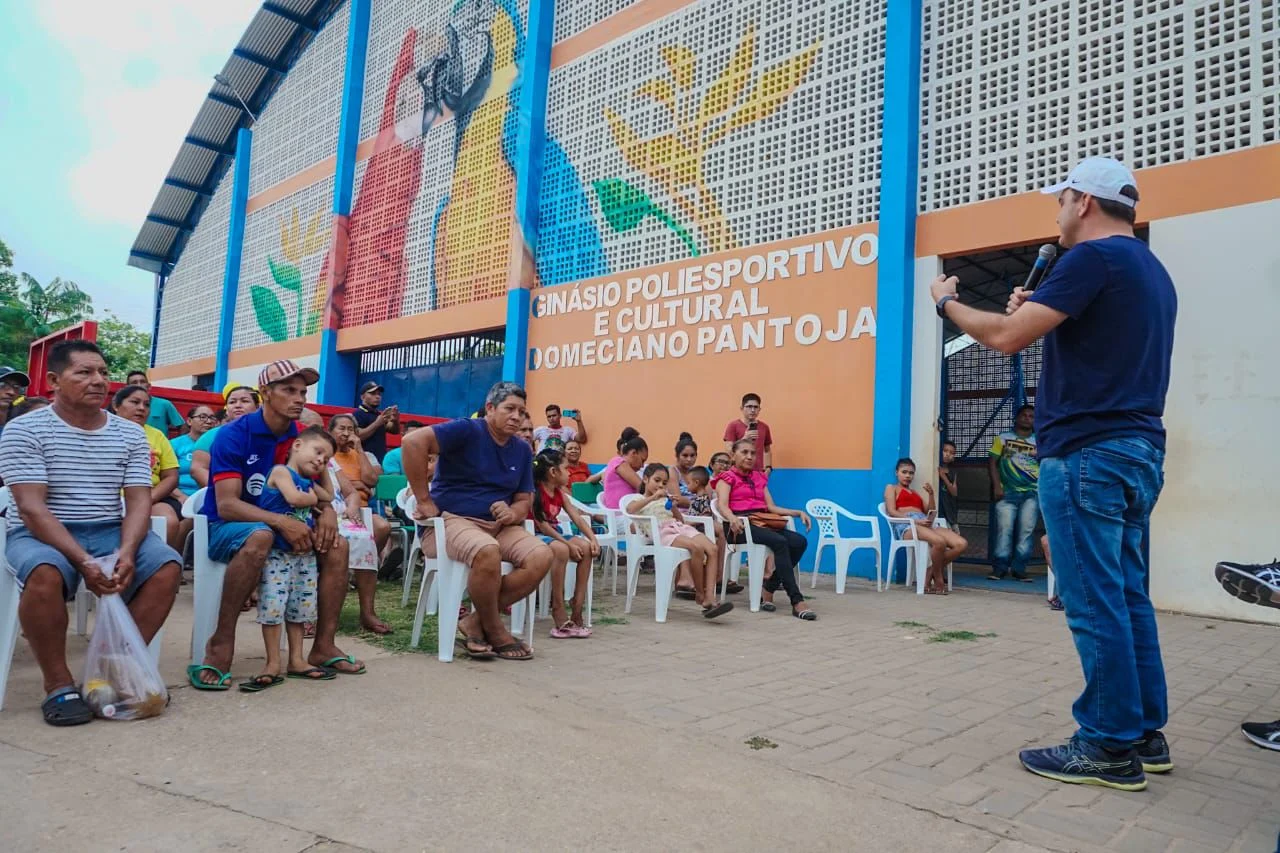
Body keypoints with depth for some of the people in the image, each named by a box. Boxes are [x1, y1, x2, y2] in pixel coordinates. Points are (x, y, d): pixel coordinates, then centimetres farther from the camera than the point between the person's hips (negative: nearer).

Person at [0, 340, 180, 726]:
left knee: (167, 565, -23)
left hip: (110, 532, 4)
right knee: (45, 572, -36)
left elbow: (139, 501, 0)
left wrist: (126, 552, -21)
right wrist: (83, 561, -26)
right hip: (40, 533, -3)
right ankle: (59, 684, -17)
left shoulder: (130, 433, 6)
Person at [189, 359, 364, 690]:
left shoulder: (302, 437, 0)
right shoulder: (234, 435, -16)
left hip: (284, 523, 6)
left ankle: (323, 645, -11)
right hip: (224, 527, -6)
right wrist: (280, 521, -37)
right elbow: (227, 505, -24)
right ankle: (221, 643, -29)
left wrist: (327, 511, -18)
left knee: (336, 544, -16)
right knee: (260, 536, -39)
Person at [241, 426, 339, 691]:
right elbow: (294, 498, -21)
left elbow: (329, 497, 27)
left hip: (303, 553, 8)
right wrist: (312, 497, -2)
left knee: (300, 607, 10)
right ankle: (273, 665, 0)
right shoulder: (281, 471, -6)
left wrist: (322, 474, 21)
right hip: (277, 552, -8)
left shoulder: (308, 482, 16)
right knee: (273, 605, -8)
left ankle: (296, 661, 19)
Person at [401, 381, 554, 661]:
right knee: (488, 552, -38)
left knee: (542, 556, -20)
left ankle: (476, 622, -8)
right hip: (451, 520, -6)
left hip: (498, 526, 7)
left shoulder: (523, 450, 11)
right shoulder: (468, 430, -9)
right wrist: (424, 501, -19)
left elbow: (524, 501, 14)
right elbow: (413, 441, -23)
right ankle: (495, 632, -12)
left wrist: (512, 514, -13)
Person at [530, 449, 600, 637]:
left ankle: (577, 612, -13)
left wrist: (593, 539, -11)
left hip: (554, 535, 8)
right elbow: (543, 525, -21)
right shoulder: (534, 492, -14)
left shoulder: (560, 492, 10)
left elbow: (577, 517, 3)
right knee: (561, 549, -35)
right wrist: (569, 544, -25)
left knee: (586, 547, -13)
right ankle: (559, 616, -32)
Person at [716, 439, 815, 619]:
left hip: (762, 522, 6)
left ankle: (769, 589, -12)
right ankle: (797, 601, -32)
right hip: (741, 525, -6)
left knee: (799, 541, -21)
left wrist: (798, 513, 5)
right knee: (779, 542, -32)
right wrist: (732, 519, -34)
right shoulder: (727, 477, 7)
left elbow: (771, 507, 19)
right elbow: (723, 505, -11)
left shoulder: (759, 477, 26)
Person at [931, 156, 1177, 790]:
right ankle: (1145, 733, 21)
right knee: (1127, 597, 13)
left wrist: (946, 302, 1)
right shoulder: (1152, 271, 19)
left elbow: (1006, 337, -16)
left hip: (1087, 453, -10)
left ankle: (1111, 746, 4)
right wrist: (1038, 313, 22)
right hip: (1139, 450, 10)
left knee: (1095, 603, -4)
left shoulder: (1093, 258, -11)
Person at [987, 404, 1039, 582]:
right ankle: (999, 568, -2)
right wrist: (996, 486, -6)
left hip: (1032, 493, 1)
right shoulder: (1003, 438, 11)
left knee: (1026, 532, -2)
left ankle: (1019, 569, 5)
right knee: (1004, 530, -7)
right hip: (1007, 492, -1)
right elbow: (992, 462, 5)